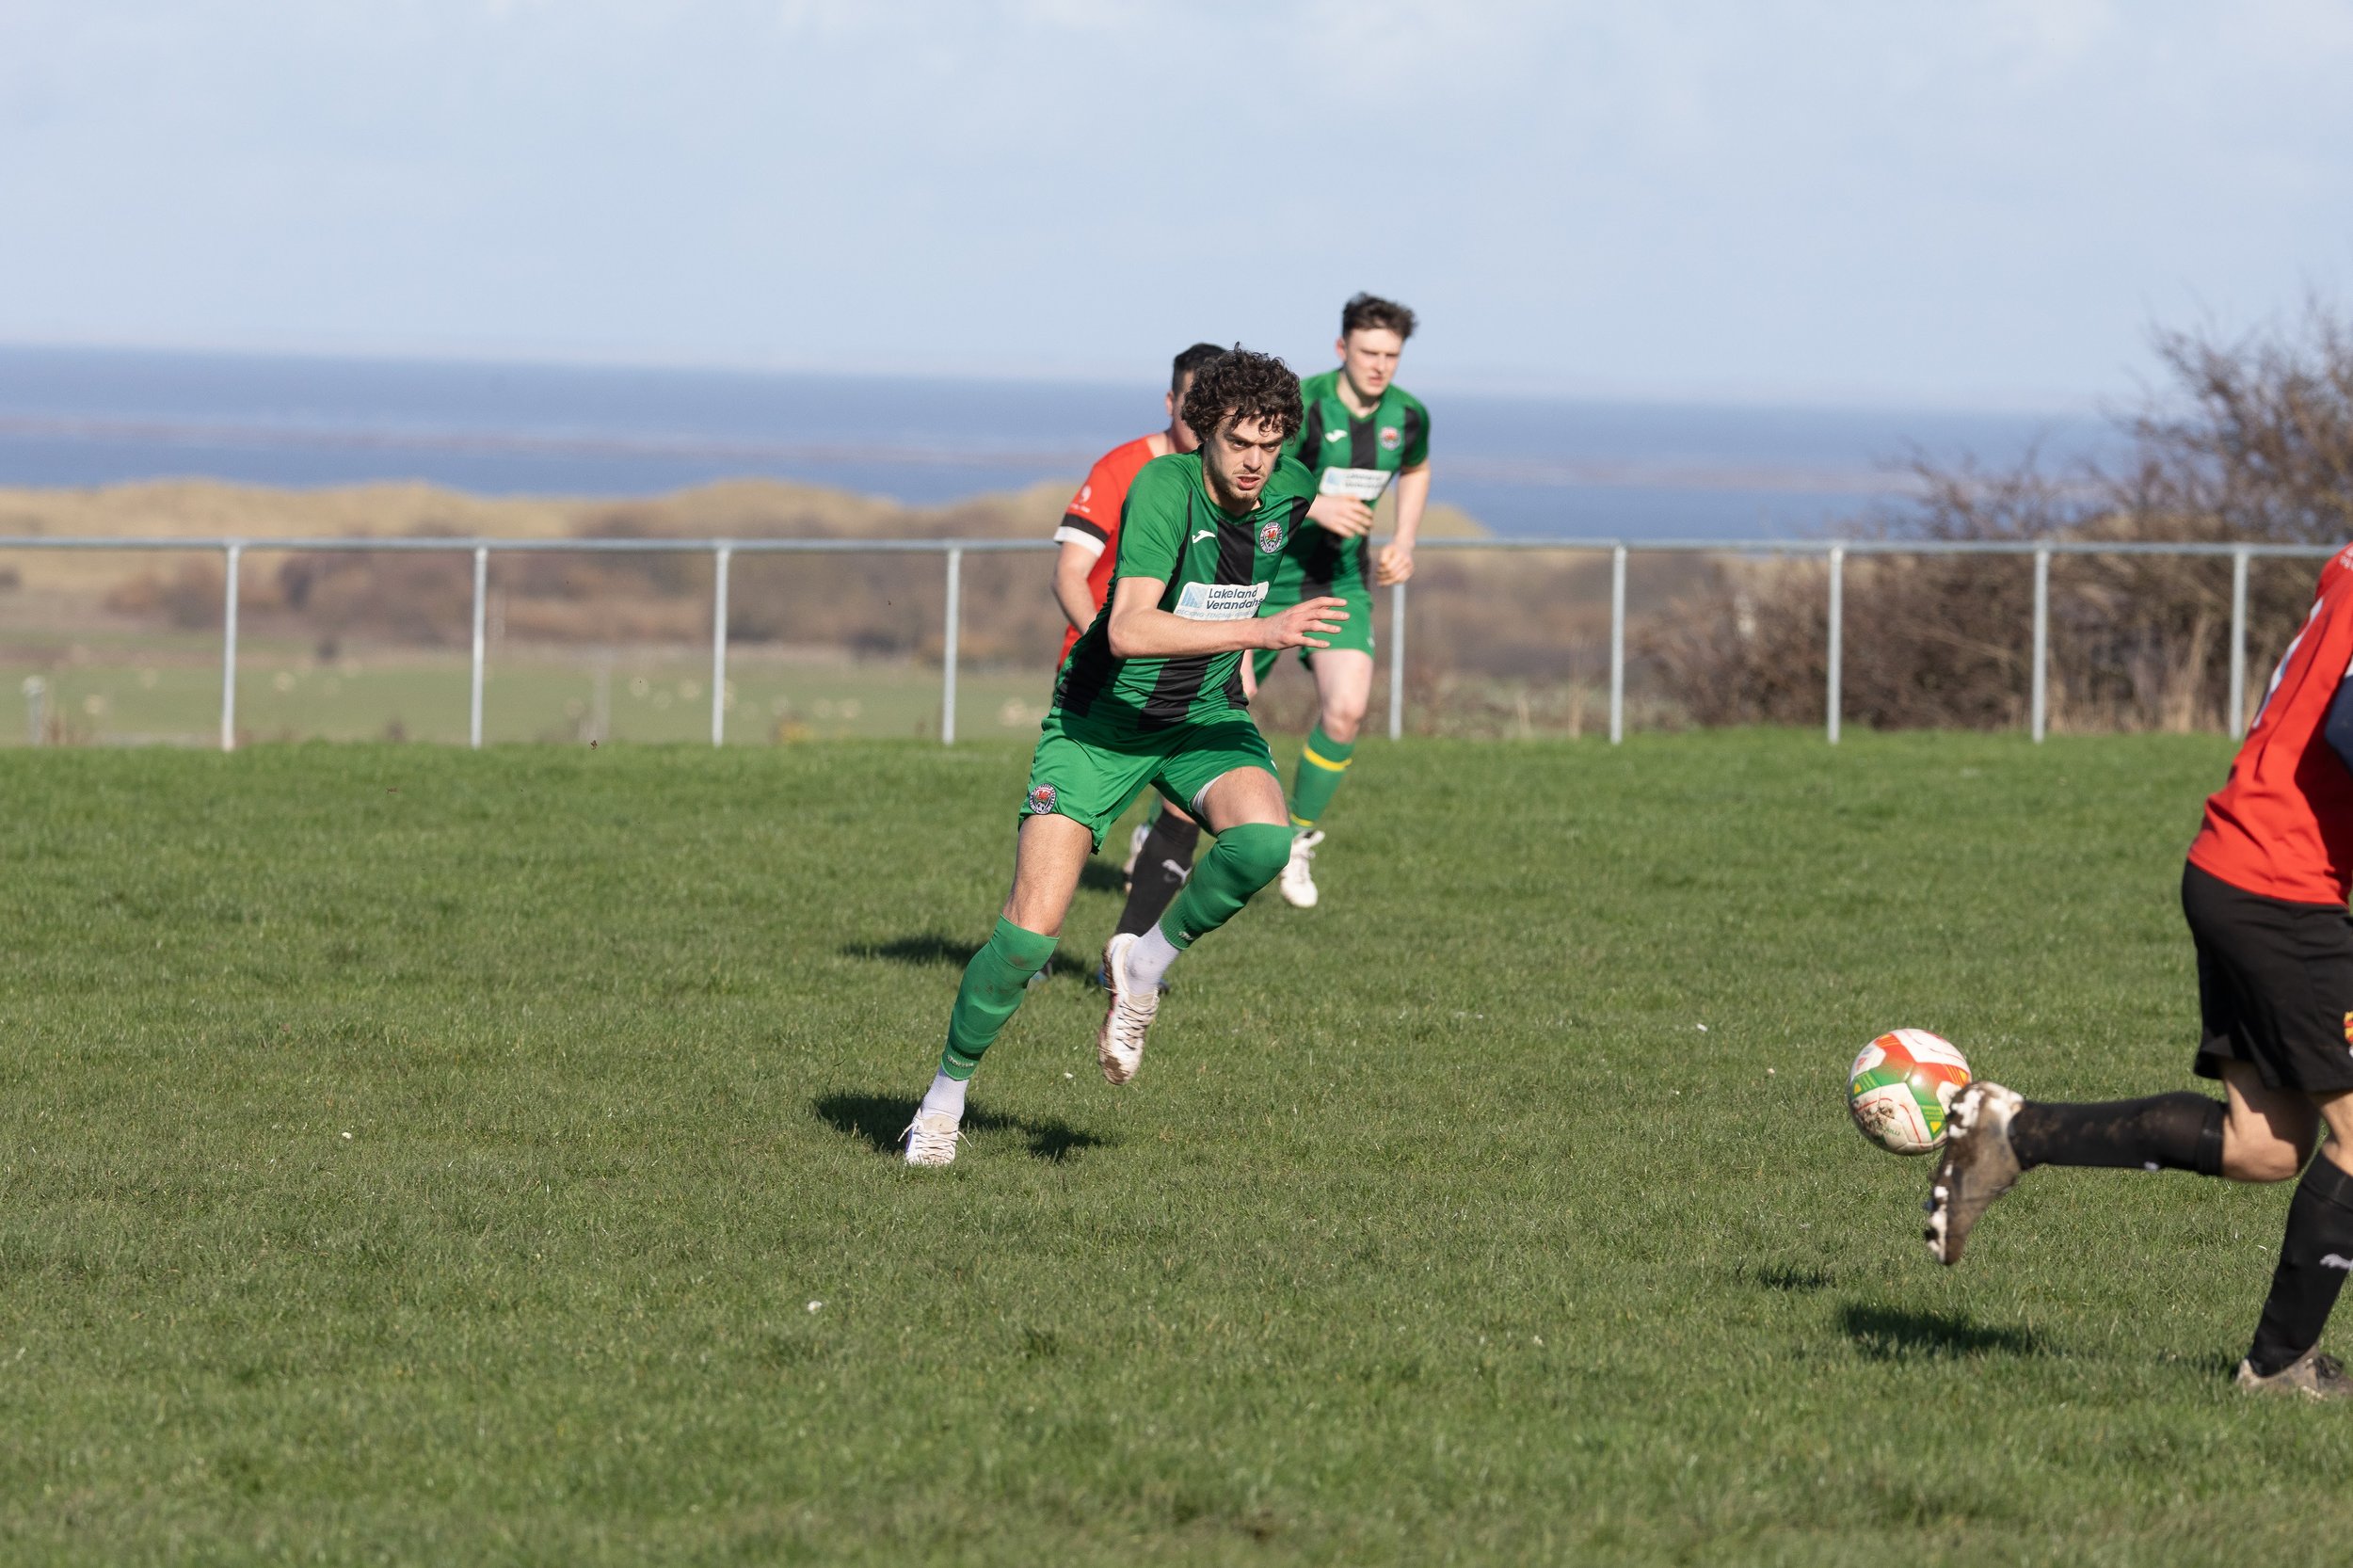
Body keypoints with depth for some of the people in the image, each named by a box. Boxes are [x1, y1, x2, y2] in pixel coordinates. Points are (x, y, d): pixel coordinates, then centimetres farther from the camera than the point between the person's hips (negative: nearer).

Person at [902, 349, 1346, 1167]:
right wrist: (1262, 631, -45)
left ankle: (1144, 968, -3)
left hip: (1206, 716, 4)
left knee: (1263, 838, -29)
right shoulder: (1164, 488, -26)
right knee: (1031, 929, -12)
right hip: (1102, 720, -4)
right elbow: (1129, 631, -39)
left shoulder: (1288, 491, -7)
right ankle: (946, 1093, 11)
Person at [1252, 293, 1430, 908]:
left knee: (1346, 711, -17)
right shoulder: (1299, 406, -21)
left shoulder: (1408, 416, -3)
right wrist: (1314, 506, -32)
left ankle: (1298, 841, 3)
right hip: (1267, 578, -3)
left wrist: (1404, 544, 7)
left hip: (1341, 584, 3)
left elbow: (1415, 471, 21)